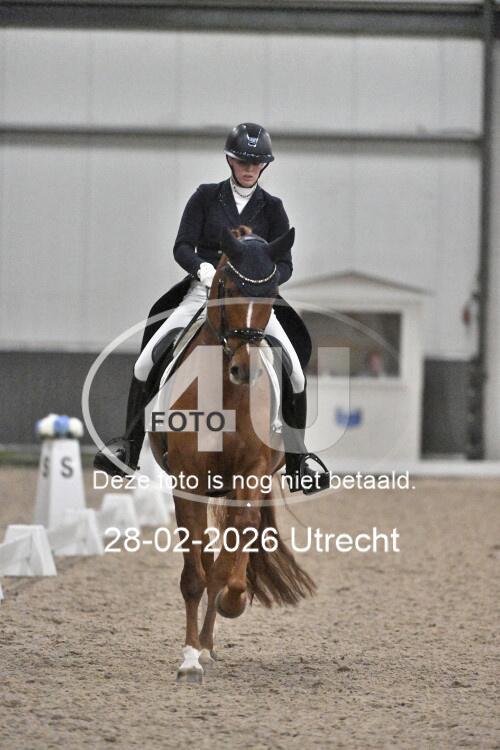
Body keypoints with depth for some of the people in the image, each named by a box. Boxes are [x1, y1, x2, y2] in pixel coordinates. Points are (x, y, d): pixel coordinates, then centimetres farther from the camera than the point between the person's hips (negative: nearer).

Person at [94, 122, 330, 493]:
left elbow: (285, 264, 2)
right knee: (147, 360, -16)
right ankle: (129, 444, -1)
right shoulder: (206, 197, 5)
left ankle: (297, 459, 0)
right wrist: (203, 267, -23)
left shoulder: (272, 208, 6)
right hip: (203, 291, 0)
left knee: (295, 372, -15)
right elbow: (182, 247, -1)